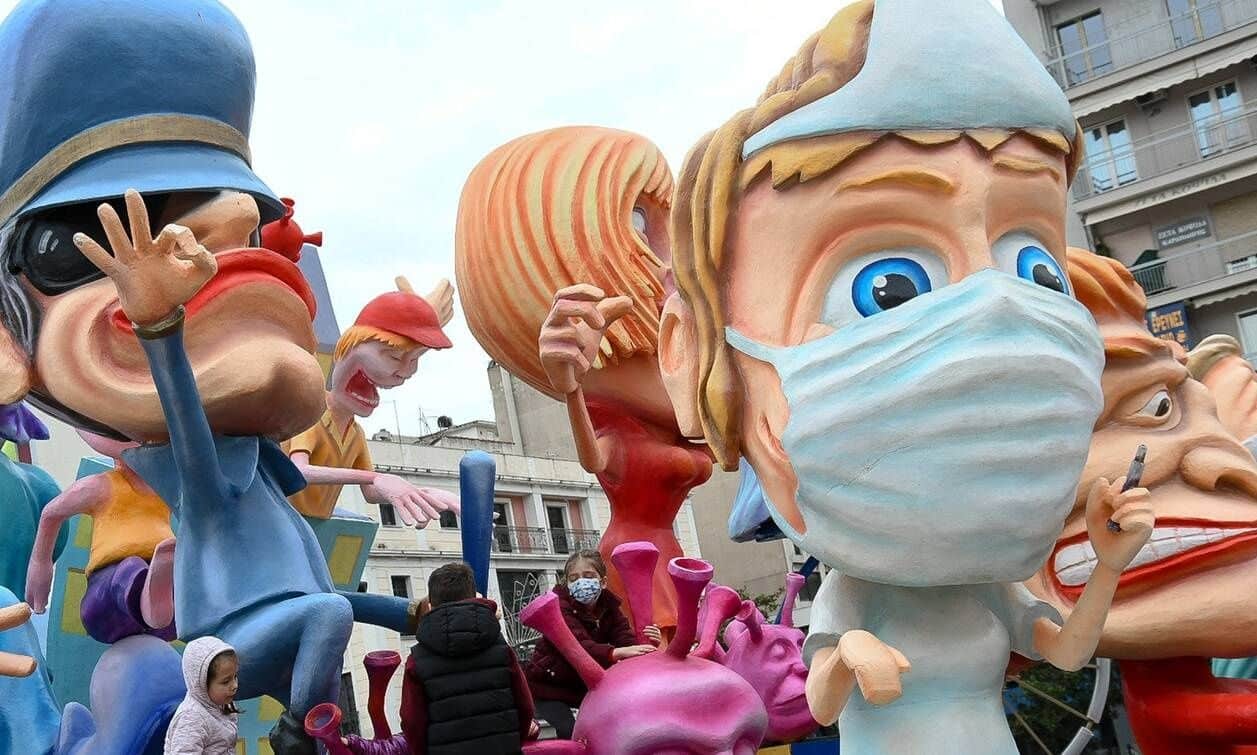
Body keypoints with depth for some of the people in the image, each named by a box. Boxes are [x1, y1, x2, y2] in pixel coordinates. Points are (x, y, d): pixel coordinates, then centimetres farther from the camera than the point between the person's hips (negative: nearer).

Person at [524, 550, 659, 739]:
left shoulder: (609, 607, -7)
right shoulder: (560, 607, -25)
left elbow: (628, 641, -22)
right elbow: (579, 646, -43)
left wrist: (647, 644, -46)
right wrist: (618, 652, -60)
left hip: (584, 685, 6)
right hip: (547, 686, -6)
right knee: (570, 733, -22)